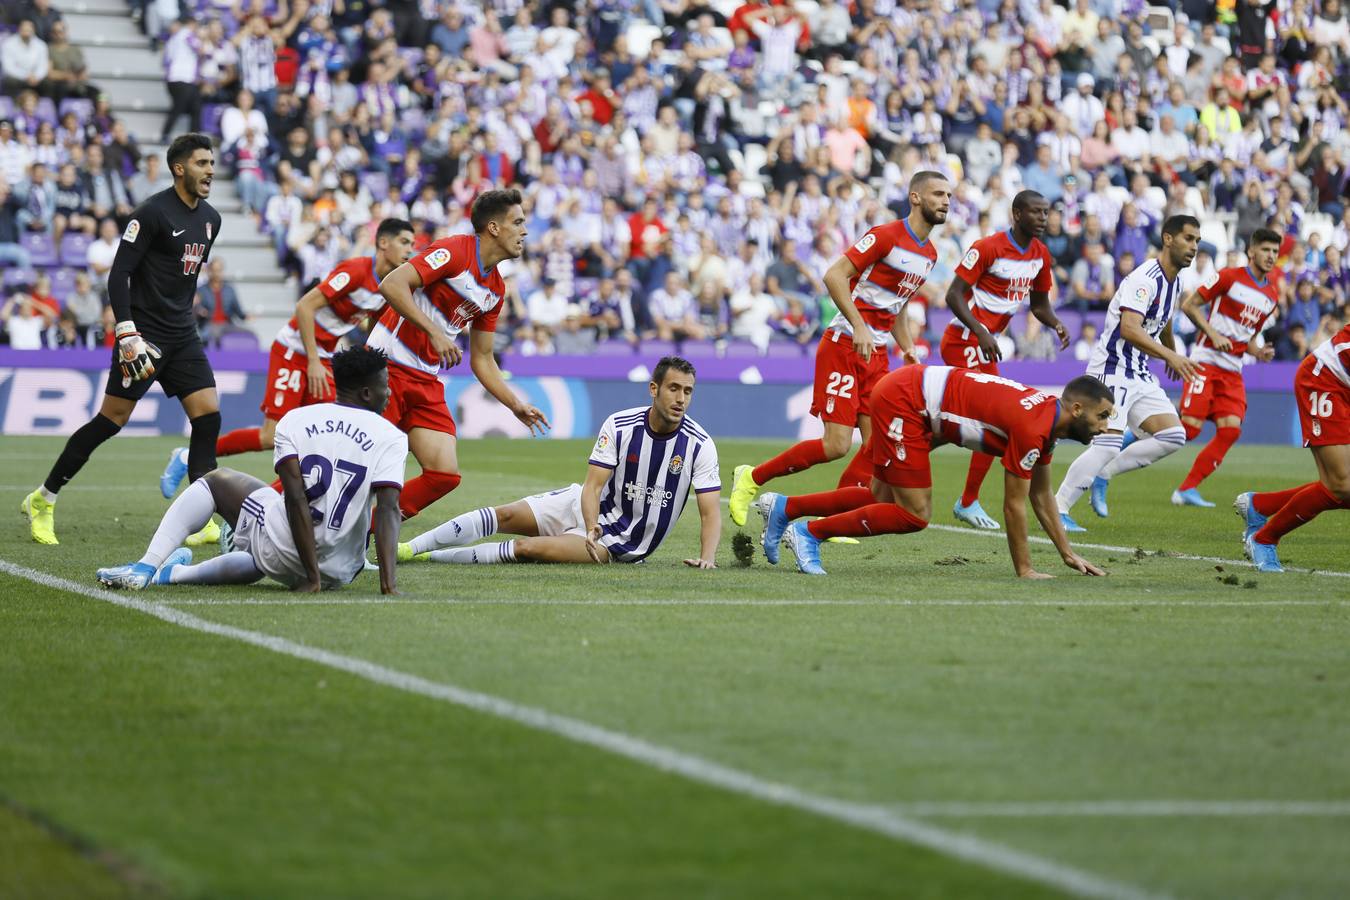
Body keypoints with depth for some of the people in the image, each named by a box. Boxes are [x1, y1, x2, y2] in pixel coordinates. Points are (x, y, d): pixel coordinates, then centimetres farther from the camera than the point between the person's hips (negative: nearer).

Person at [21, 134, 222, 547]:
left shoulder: (210, 219, 11)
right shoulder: (152, 213, -13)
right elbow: (118, 275, -16)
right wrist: (127, 335, -23)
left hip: (181, 336, 7)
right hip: (143, 334, -7)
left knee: (208, 416, -6)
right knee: (111, 420, -4)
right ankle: (42, 501, 9)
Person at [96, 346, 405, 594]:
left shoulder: (294, 421, -1)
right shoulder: (390, 437, -4)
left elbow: (295, 498, -11)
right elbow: (388, 509, -16)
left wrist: (311, 577, -11)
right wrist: (388, 585, -21)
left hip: (283, 550, -2)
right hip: (338, 572, 2)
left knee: (215, 481, 22)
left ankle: (146, 568, 9)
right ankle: (174, 573, 41)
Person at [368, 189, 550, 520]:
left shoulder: (496, 289, 13)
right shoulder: (454, 251, -13)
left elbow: (482, 359, 20)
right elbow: (392, 285, -24)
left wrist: (516, 405, 11)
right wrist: (434, 332, -28)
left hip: (427, 381, 8)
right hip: (388, 366, -8)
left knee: (445, 474, -5)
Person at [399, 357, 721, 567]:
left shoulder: (700, 445, -17)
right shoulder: (619, 427, -13)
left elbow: (711, 513, -16)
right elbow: (593, 486, -16)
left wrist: (707, 557, -35)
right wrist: (592, 529, -36)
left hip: (622, 543, -3)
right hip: (590, 508, 3)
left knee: (528, 548, -23)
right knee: (506, 516, -15)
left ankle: (433, 558, -13)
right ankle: (410, 548, -6)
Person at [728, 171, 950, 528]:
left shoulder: (930, 254, 14)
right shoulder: (887, 236, -12)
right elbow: (834, 275, -18)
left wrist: (908, 348, 12)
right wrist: (858, 327, -26)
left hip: (876, 355, 8)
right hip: (844, 347, -8)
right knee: (836, 445, -13)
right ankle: (751, 479, 5)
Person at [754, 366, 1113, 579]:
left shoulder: (1047, 420, 6)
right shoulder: (1032, 427, -22)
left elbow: (1041, 496, 18)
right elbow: (1014, 505, -16)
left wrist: (1069, 555, 19)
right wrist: (1024, 570, -8)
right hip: (905, 400, -10)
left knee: (884, 500, 16)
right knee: (914, 515, -9)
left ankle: (783, 508, 23)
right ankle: (809, 532, -1)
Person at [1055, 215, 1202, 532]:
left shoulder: (1174, 281, 10)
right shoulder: (1145, 279, -19)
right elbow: (1129, 329, -32)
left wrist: (1172, 354, 46)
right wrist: (1170, 355, -40)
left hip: (1139, 374, 9)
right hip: (1112, 370, -9)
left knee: (1173, 437, 0)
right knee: (1108, 445, -19)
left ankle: (1102, 475, 8)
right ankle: (1057, 511, -9)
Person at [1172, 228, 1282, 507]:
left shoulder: (1272, 295, 13)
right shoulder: (1229, 277, -6)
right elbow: (1189, 304, -6)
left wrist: (1259, 351, 1)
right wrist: (1213, 334, -15)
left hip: (1233, 371, 6)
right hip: (1206, 362, -6)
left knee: (1231, 429, -10)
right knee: (1190, 427, -17)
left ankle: (1186, 490, -2)